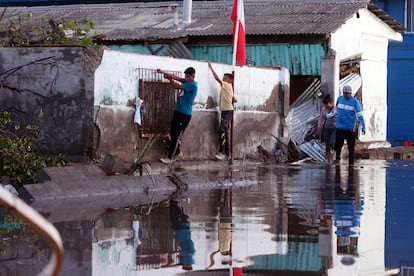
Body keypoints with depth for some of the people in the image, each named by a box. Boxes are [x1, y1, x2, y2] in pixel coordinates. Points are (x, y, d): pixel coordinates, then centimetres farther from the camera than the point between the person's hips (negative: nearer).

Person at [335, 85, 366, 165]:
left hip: (351, 128, -2)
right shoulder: (340, 99, 6)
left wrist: (363, 127, -15)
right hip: (339, 127, 2)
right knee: (338, 145, -6)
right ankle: (337, 157, 20)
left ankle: (351, 163, 12)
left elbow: (359, 115, -9)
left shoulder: (355, 102, -6)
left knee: (351, 148, 2)